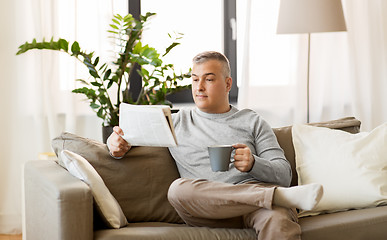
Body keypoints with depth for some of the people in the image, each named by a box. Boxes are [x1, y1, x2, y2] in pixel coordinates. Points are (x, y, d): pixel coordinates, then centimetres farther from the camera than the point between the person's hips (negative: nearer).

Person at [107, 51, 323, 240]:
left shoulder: (252, 122, 20)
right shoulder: (176, 122, 24)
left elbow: (284, 174, 10)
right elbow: (128, 134, 26)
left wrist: (253, 164, -12)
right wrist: (118, 144, 0)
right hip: (212, 209, 3)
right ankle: (282, 196, -31)